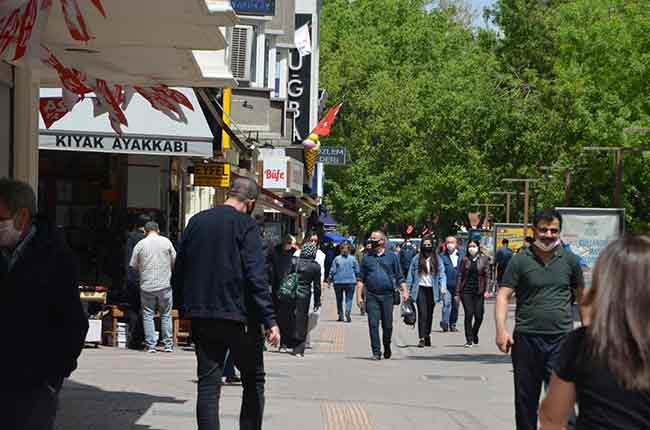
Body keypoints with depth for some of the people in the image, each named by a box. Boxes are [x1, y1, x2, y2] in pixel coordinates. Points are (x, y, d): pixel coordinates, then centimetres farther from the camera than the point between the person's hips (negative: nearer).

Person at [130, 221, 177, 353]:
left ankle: (151, 345, 3)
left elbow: (134, 266, 4)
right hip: (164, 285, 0)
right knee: (166, 315, 8)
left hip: (147, 286, 0)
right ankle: (168, 344, 8)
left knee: (148, 315, 6)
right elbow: (174, 261, 5)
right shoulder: (166, 242, -1)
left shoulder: (140, 244, -1)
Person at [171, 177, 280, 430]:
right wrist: (269, 320, -17)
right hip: (238, 315, -4)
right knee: (254, 380, 10)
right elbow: (256, 276, -17)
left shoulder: (196, 222, 7)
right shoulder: (246, 225, -9)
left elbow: (179, 269, 12)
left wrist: (184, 307, 20)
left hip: (201, 316, 5)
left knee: (208, 383, 5)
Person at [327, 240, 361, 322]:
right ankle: (348, 313, -19)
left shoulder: (337, 259, -3)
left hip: (338, 282, 0)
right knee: (349, 299, 2)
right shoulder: (353, 259, -1)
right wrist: (357, 279, 17)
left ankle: (340, 316, 11)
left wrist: (330, 280, 8)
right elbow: (357, 271, 4)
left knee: (339, 300, 12)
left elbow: (332, 271, -2)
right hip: (350, 282, 0)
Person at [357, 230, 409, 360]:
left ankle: (387, 348, 25)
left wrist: (404, 291, -4)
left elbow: (399, 277, 8)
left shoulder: (391, 256, 7)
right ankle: (376, 352, -2)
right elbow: (361, 279, 10)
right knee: (373, 324, -6)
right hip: (371, 296, 0)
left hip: (387, 296, 0)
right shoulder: (367, 257, 9)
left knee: (387, 325, 4)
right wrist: (359, 295, 2)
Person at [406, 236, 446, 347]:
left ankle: (427, 335, 26)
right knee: (422, 314, -12)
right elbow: (411, 275, 6)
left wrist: (443, 287, -15)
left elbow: (442, 274, 1)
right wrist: (408, 290, 3)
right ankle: (422, 338, -15)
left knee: (429, 314, 10)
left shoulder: (437, 259, 4)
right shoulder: (416, 259, 2)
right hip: (420, 289, -2)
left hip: (432, 289, 2)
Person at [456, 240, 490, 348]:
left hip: (478, 291, 0)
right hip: (466, 291, 0)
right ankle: (469, 340, 1)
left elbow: (487, 275, 1)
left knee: (479, 316, 0)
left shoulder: (484, 259, 3)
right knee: (468, 314, -5)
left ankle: (474, 334, 29)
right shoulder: (465, 260, 6)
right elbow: (460, 276, 7)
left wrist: (486, 290, -9)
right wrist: (457, 293, 3)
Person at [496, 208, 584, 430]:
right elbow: (503, 295, -2)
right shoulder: (520, 260, 1)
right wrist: (501, 330, -14)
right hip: (526, 339, 0)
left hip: (561, 339, 0)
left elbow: (582, 296, 17)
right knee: (525, 401, 12)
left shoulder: (570, 260, 7)